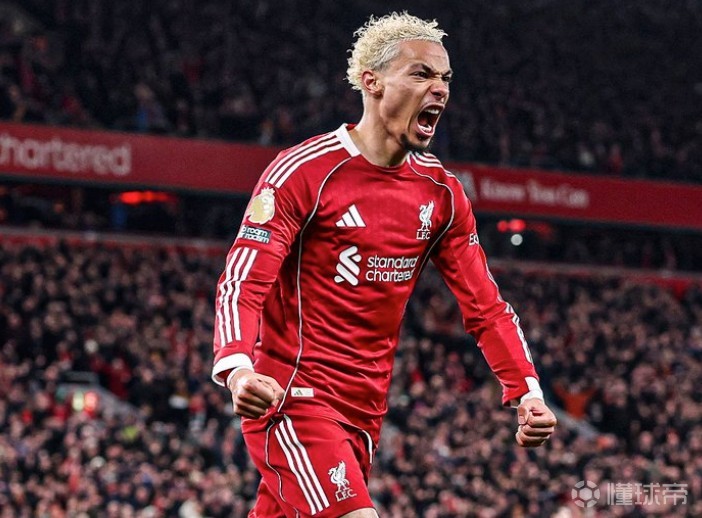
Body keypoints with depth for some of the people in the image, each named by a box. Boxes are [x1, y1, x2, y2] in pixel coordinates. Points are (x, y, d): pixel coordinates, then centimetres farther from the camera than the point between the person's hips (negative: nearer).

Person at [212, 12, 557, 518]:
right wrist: (237, 369, -35)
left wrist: (527, 394, -2)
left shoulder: (441, 191, 8)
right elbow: (243, 283, -16)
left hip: (365, 411, 6)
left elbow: (484, 304, 11)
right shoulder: (304, 172, -11)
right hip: (292, 398, -6)